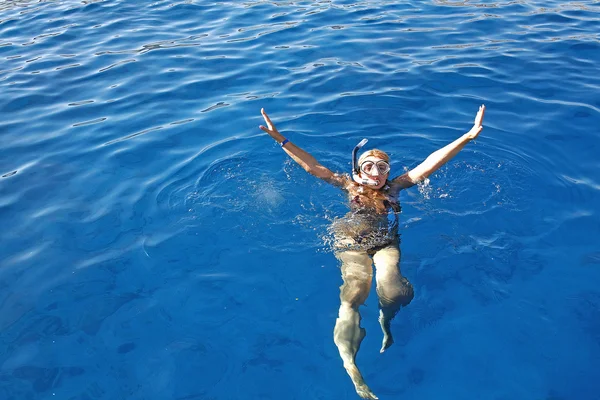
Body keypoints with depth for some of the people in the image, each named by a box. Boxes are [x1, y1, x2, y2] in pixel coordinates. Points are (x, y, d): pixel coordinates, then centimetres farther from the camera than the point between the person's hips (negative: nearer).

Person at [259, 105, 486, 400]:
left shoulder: (395, 186, 12)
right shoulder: (350, 186, 12)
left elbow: (431, 163, 4)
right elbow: (312, 167, 5)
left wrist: (468, 136, -4)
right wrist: (281, 140, -3)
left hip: (386, 243, 1)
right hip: (351, 243, 0)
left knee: (389, 283, -31)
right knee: (356, 285, -29)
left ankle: (386, 322, 4)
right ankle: (350, 366, -35)